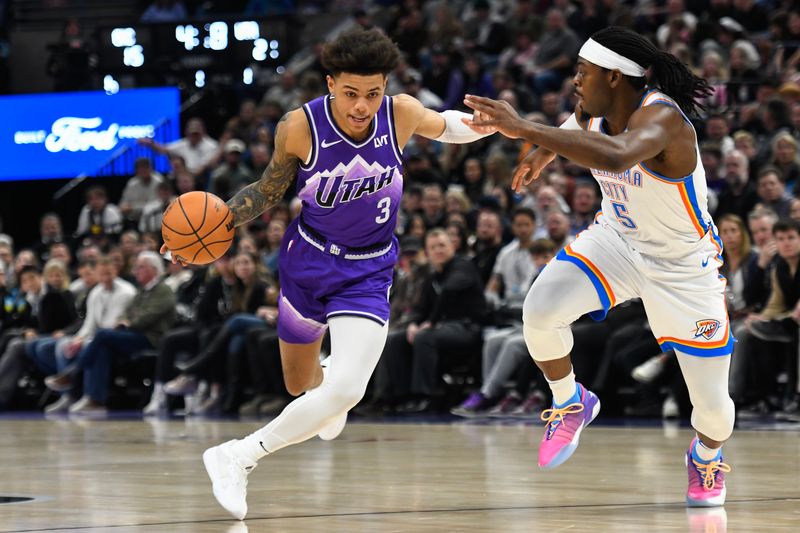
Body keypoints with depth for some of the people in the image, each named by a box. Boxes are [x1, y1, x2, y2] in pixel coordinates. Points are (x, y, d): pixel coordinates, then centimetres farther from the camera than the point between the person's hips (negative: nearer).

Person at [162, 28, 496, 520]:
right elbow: (269, 191, -2)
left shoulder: (402, 114, -17)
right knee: (299, 385, 20)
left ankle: (239, 457, -11)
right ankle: (327, 374, 58)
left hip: (368, 275, -1)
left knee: (345, 391, -23)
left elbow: (443, 126, 9)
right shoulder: (300, 128, -20)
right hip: (308, 259, 1)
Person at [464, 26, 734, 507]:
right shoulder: (592, 111, -11)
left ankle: (707, 457, 38)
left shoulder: (661, 116, -34)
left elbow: (616, 155, -57)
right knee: (541, 309, -24)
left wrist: (525, 129, -57)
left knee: (713, 404, 0)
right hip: (618, 238, 5)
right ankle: (571, 404, 5)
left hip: (684, 264, -5)